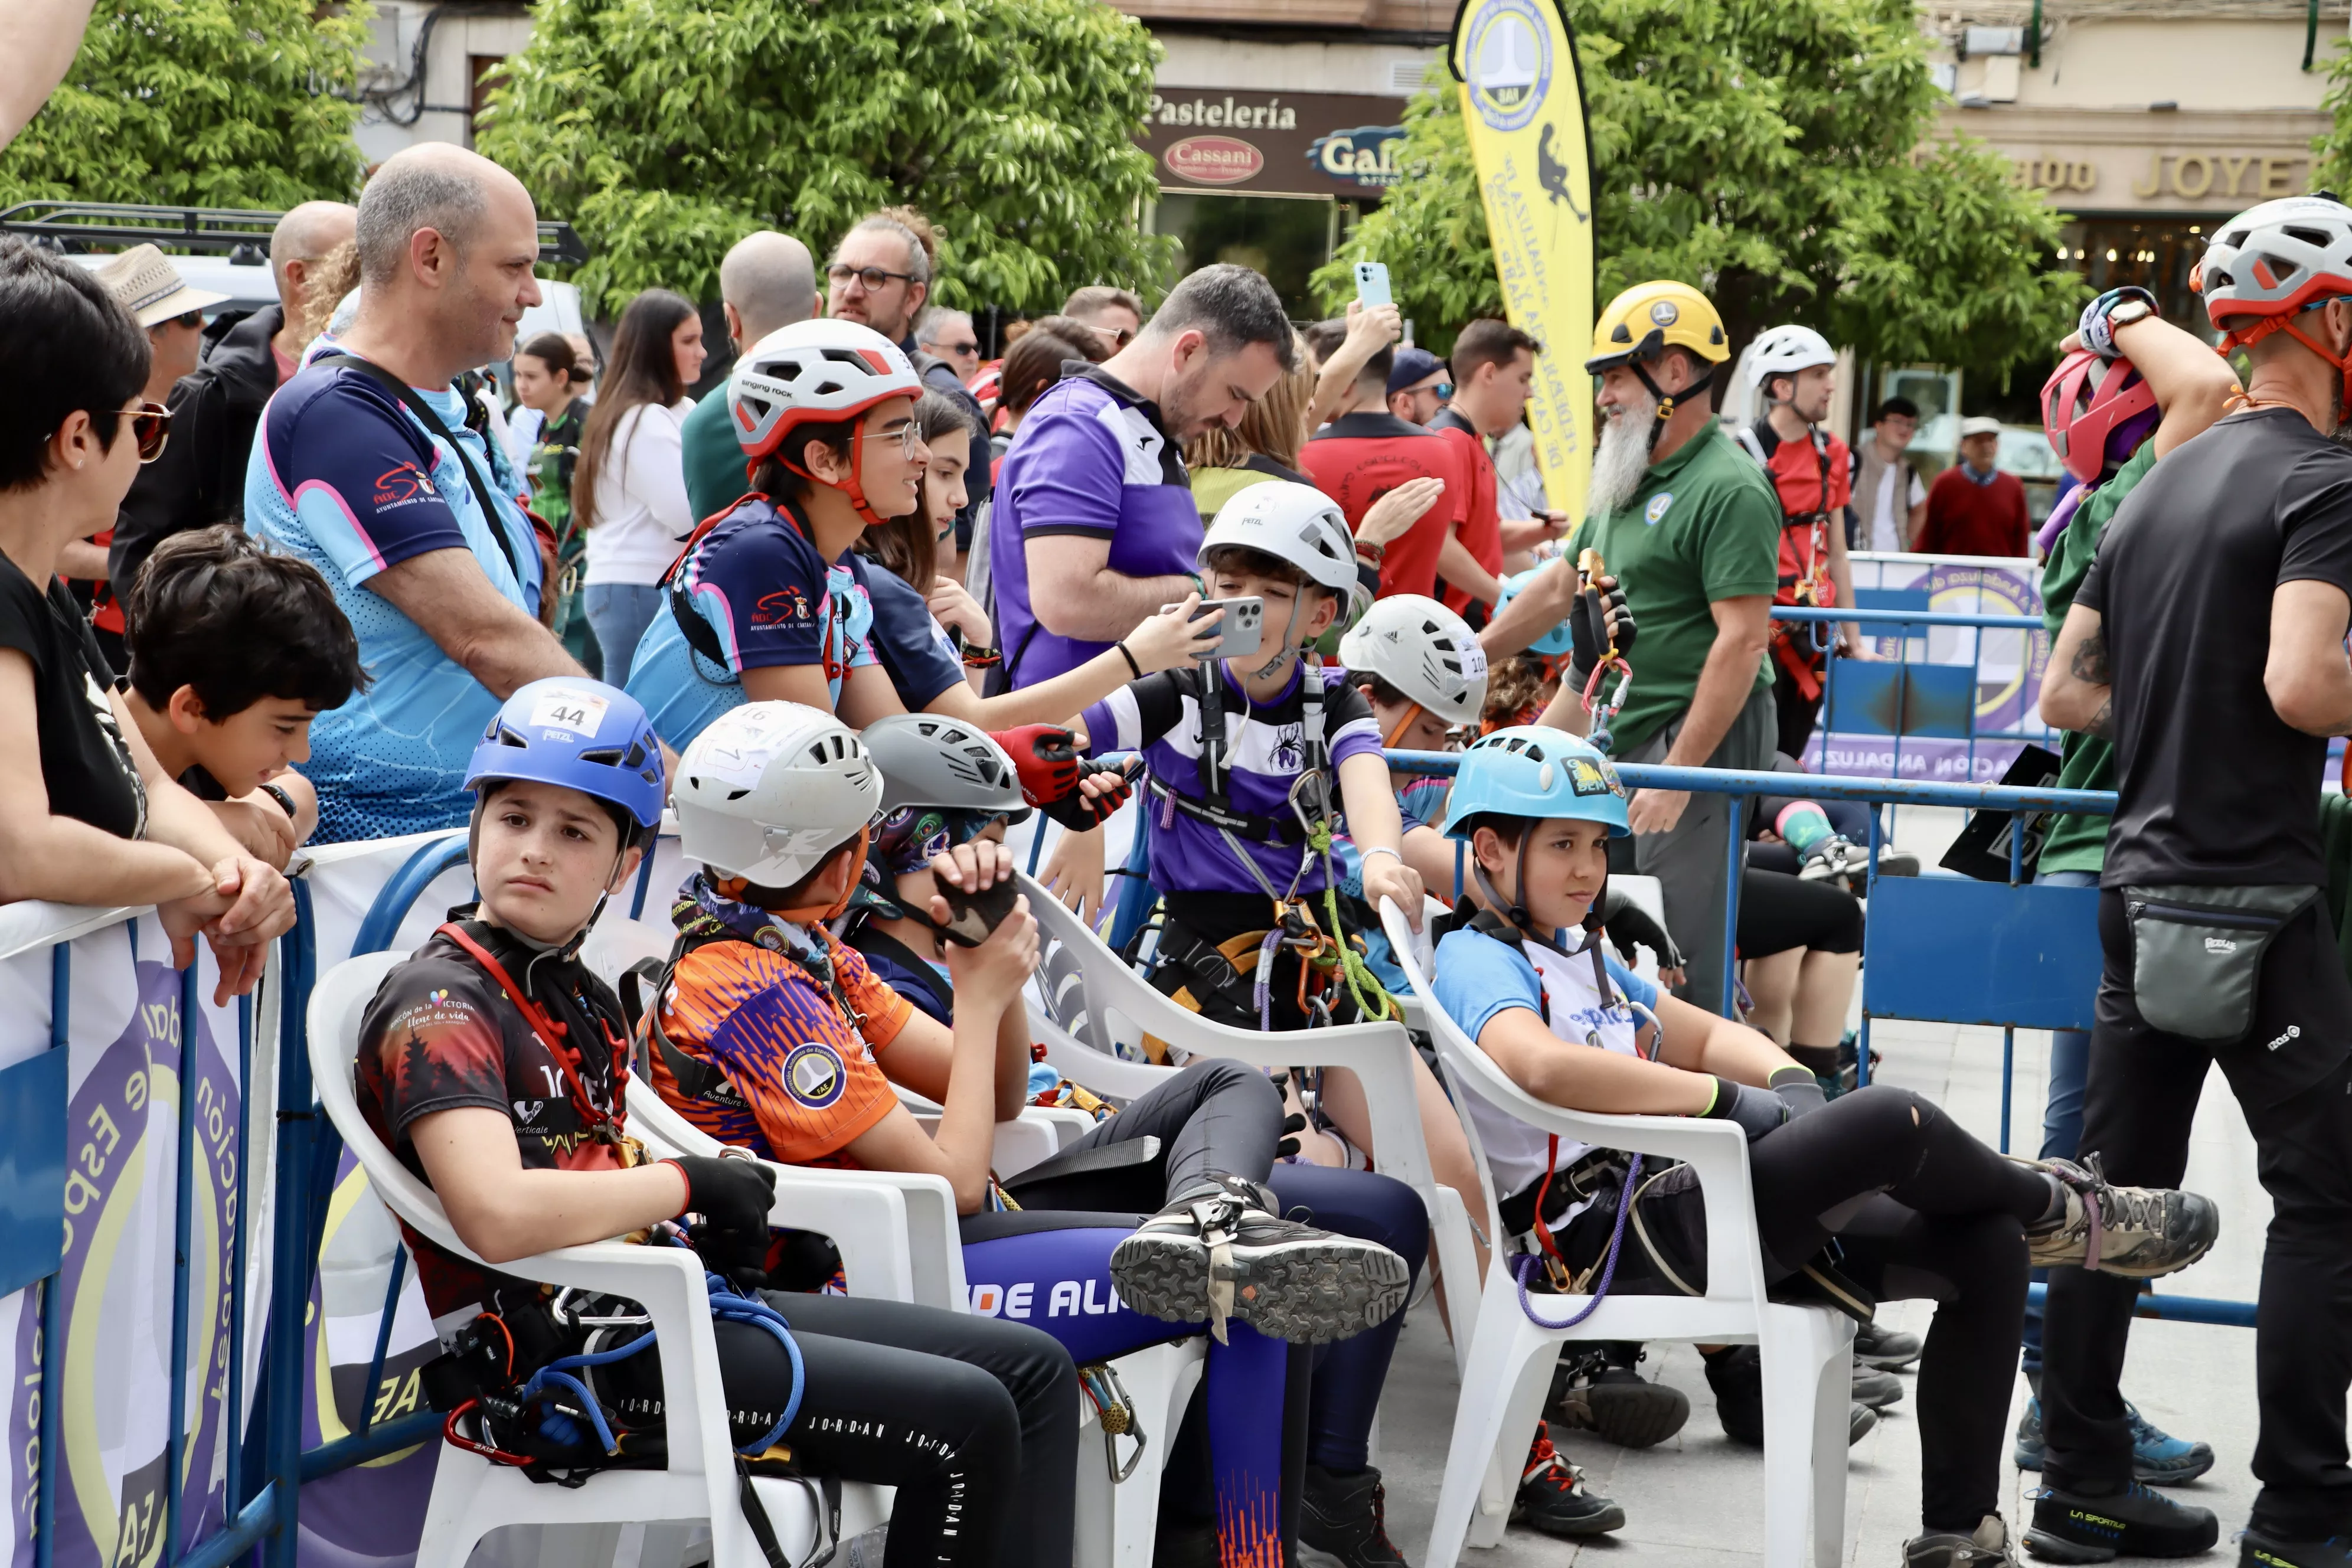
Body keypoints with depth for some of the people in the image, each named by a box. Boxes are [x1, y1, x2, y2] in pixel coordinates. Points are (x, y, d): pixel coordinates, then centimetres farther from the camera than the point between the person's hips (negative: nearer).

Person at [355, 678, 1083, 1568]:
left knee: (1030, 1368, 7)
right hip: (568, 1356, -10)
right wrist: (687, 1183, -15)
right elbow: (500, 1217, -29)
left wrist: (739, 1209, 2)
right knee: (967, 1422, -16)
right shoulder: (436, 1006, -12)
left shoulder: (584, 998, 18)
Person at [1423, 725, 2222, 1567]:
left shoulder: (1577, 958, 26)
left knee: (1986, 1245, -1)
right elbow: (1541, 1064, -26)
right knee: (1891, 1121, -24)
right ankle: (2059, 1212, 9)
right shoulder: (1476, 959, -5)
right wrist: (1731, 1098, -20)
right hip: (1616, 1237, -10)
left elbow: (1707, 1035, 29)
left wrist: (1789, 1081, 4)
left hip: (1682, 1198, 10)